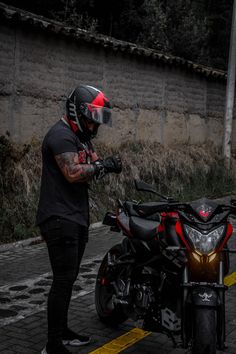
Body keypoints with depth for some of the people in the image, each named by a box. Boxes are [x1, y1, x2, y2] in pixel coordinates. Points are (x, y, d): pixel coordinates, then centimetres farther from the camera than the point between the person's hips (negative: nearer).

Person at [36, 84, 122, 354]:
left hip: (77, 218, 10)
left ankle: (62, 332, 27)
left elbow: (91, 170, 14)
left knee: (68, 278, 16)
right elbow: (73, 173, -24)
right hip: (59, 219, -10)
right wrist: (103, 165, -14)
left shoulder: (82, 137, 18)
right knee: (64, 280, -10)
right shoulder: (61, 135, -14)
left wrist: (107, 166, -7)